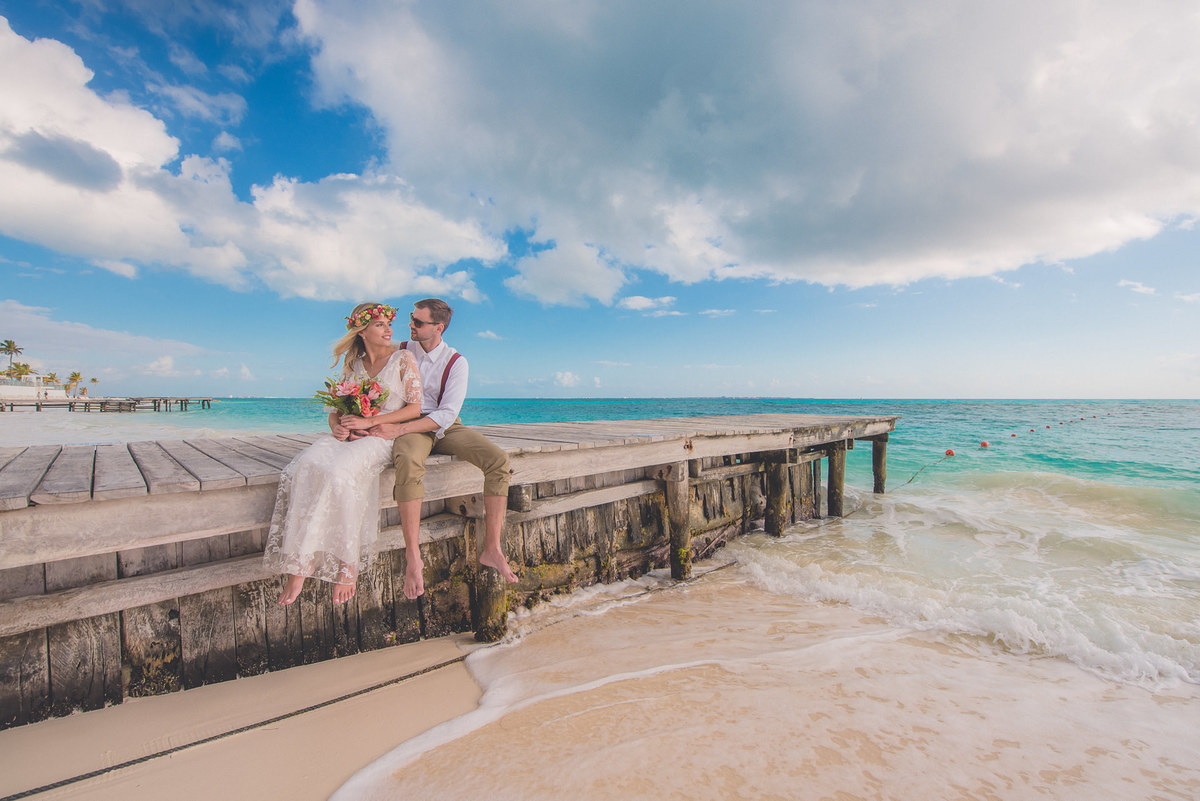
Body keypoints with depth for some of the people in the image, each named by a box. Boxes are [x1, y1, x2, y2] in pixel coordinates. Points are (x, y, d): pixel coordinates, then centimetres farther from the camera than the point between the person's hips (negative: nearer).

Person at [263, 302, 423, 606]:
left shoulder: (402, 359, 4)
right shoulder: (353, 365, 18)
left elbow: (415, 408, -5)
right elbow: (334, 410, 18)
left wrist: (369, 421, -11)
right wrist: (337, 427, -7)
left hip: (382, 436, -4)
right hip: (348, 436, 5)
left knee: (338, 472, -33)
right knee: (306, 467, -26)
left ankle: (348, 565, -22)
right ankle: (300, 565, -26)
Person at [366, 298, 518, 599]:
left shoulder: (456, 362, -2)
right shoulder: (399, 352, 4)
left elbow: (447, 414, -13)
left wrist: (398, 428, -23)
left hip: (446, 427, 1)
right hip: (408, 428, -1)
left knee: (499, 460, -23)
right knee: (409, 462, -39)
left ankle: (492, 550, -18)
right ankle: (413, 557, -32)